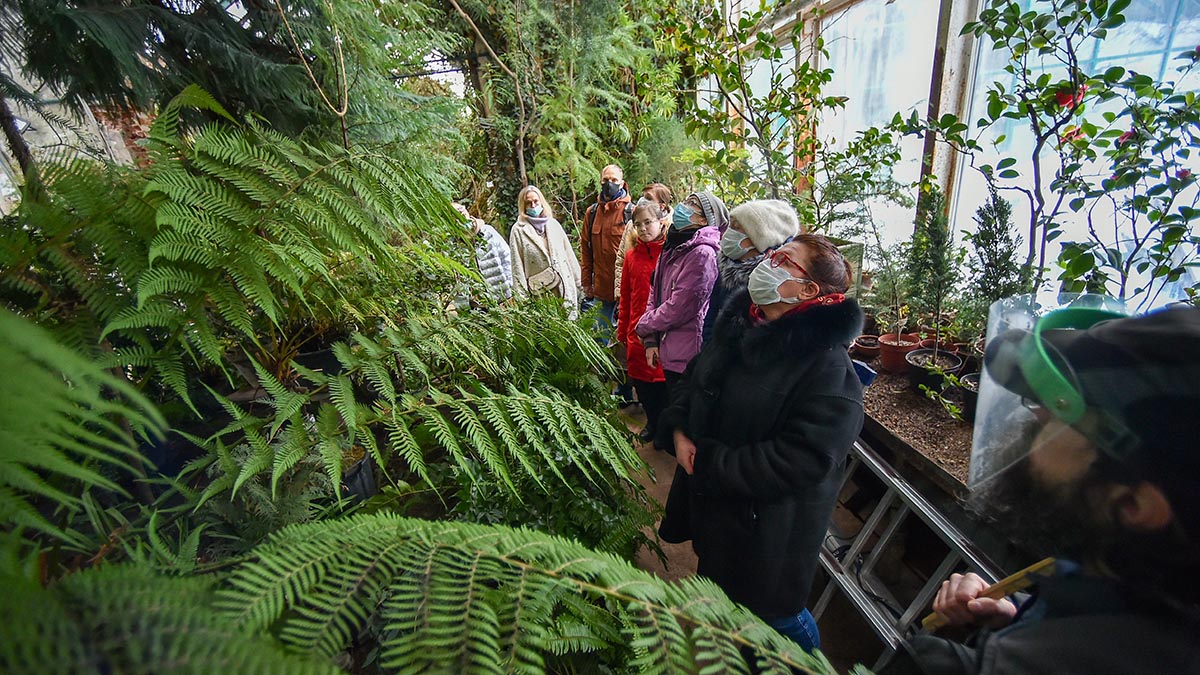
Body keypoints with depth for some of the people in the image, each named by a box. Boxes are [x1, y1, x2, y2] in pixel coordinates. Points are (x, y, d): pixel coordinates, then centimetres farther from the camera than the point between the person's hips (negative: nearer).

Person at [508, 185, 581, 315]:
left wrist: (577, 282, 13)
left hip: (564, 286, 3)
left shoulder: (553, 224, 12)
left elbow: (569, 255, 15)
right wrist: (521, 296, -6)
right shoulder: (518, 230, 1)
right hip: (540, 292, -3)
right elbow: (517, 265, -2)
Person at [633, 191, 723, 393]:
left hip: (688, 357, -8)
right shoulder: (671, 249, 11)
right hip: (669, 354, 8)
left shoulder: (703, 253, -16)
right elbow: (655, 294, 12)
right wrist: (650, 340, 2)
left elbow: (680, 307, -19)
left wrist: (643, 326, -4)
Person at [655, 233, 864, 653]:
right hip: (708, 500, 7)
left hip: (765, 526, -7)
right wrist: (678, 430, -9)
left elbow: (798, 463, -27)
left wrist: (707, 464, -23)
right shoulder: (739, 324, -3)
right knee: (717, 591, 28)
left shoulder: (828, 369, -26)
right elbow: (695, 379, 9)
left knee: (769, 610, 15)